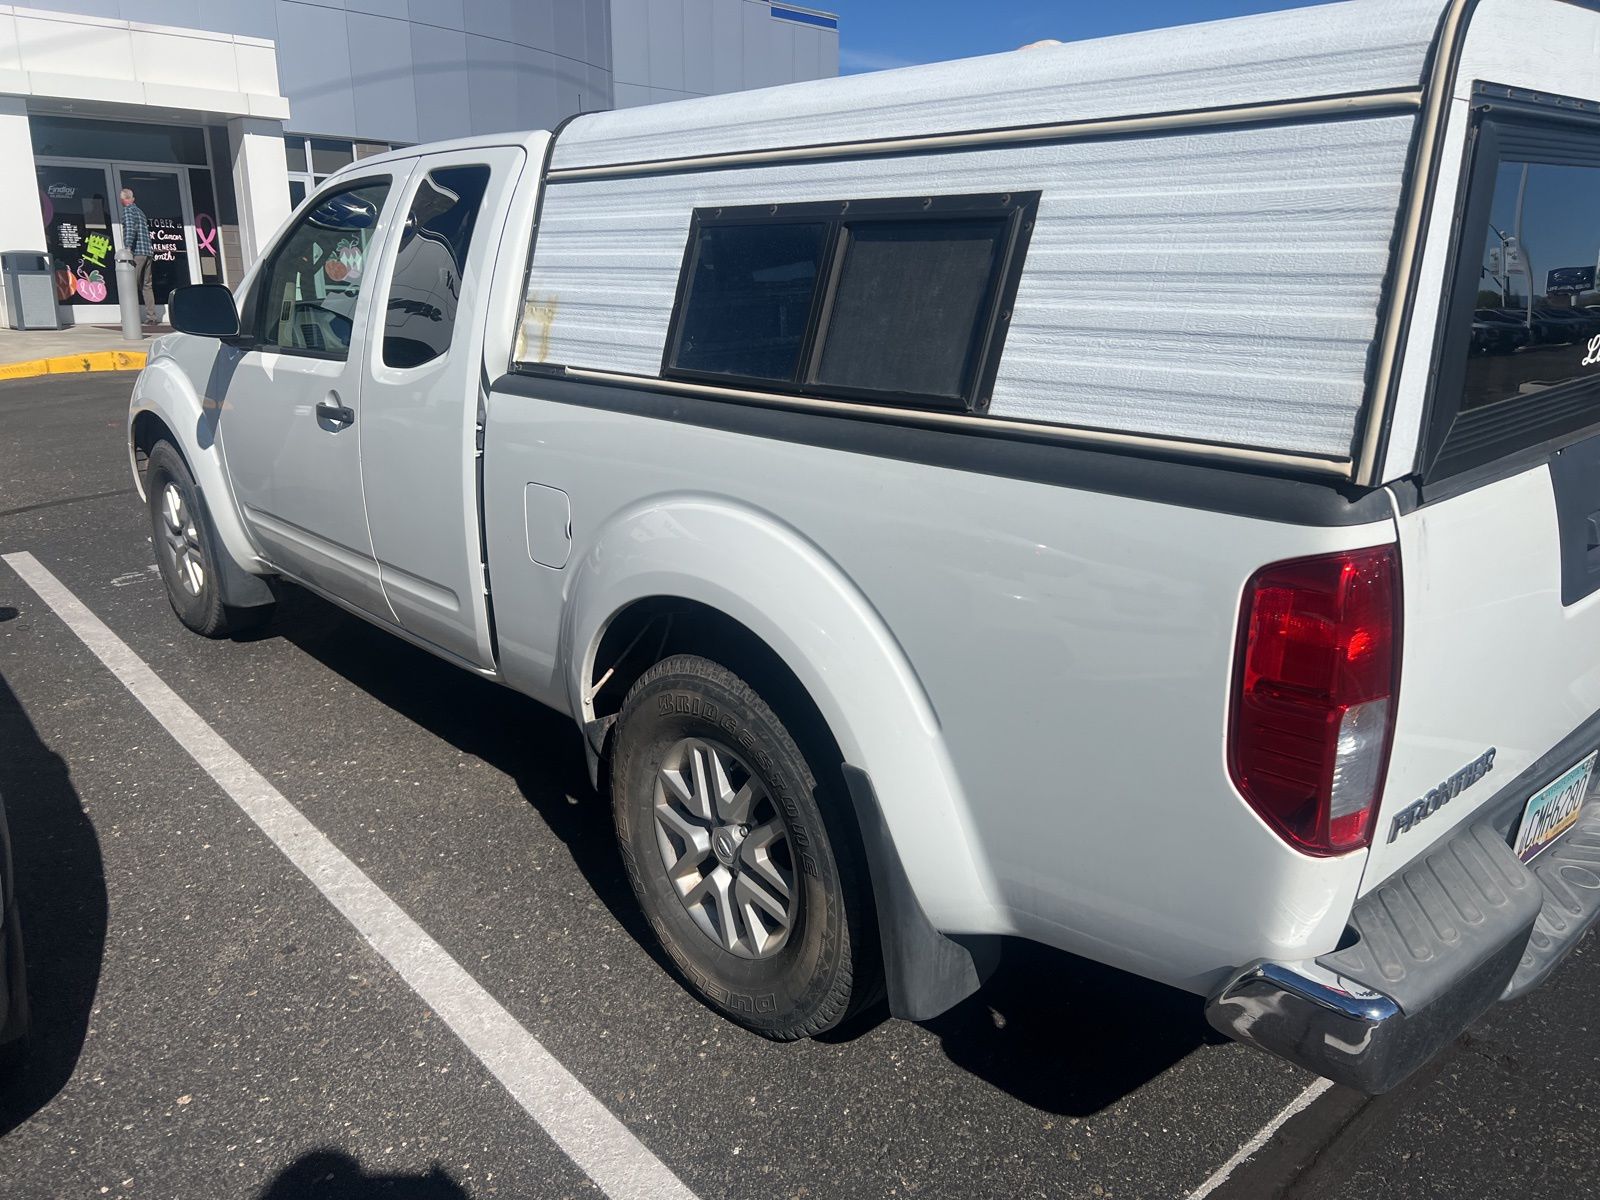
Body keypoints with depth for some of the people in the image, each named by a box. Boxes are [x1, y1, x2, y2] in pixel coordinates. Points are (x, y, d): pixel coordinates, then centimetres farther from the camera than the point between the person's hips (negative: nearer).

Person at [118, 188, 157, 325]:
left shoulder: (128, 211, -5)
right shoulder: (139, 210, 21)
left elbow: (130, 229, -20)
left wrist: (128, 247, -26)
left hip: (137, 252, -8)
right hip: (147, 252, 8)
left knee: (132, 285, -7)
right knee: (146, 285, 9)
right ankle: (151, 317, 6)